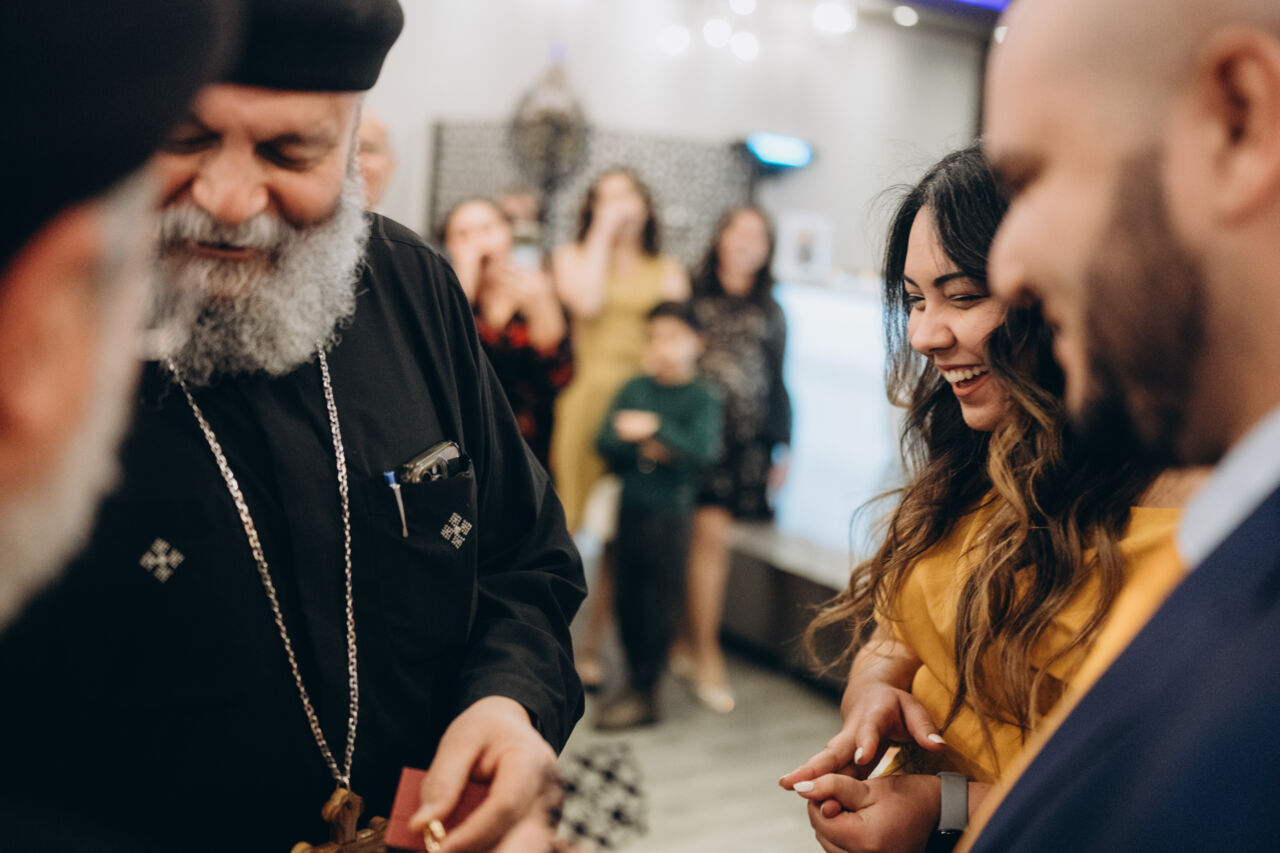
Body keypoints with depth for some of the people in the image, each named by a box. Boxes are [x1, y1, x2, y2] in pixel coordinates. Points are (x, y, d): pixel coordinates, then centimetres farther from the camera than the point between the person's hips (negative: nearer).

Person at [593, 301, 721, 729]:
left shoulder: (703, 398, -4)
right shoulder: (635, 389, 7)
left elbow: (702, 450, -18)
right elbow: (605, 441, 1)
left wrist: (656, 428, -22)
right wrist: (644, 450, -12)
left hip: (671, 512, -4)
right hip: (631, 506, 4)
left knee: (659, 601, 0)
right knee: (628, 597, 9)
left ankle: (644, 693, 7)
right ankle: (636, 675, 23)